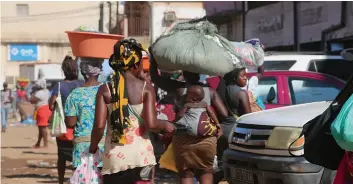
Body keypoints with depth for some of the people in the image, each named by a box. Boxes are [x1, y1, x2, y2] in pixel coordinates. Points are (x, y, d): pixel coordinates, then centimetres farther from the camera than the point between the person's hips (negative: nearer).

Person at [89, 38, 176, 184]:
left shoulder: (105, 90, 0)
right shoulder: (146, 88, -5)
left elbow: (99, 126, -7)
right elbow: (151, 124, -14)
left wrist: (93, 146, 11)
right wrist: (165, 126, 7)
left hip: (114, 156, 2)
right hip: (141, 155, -2)